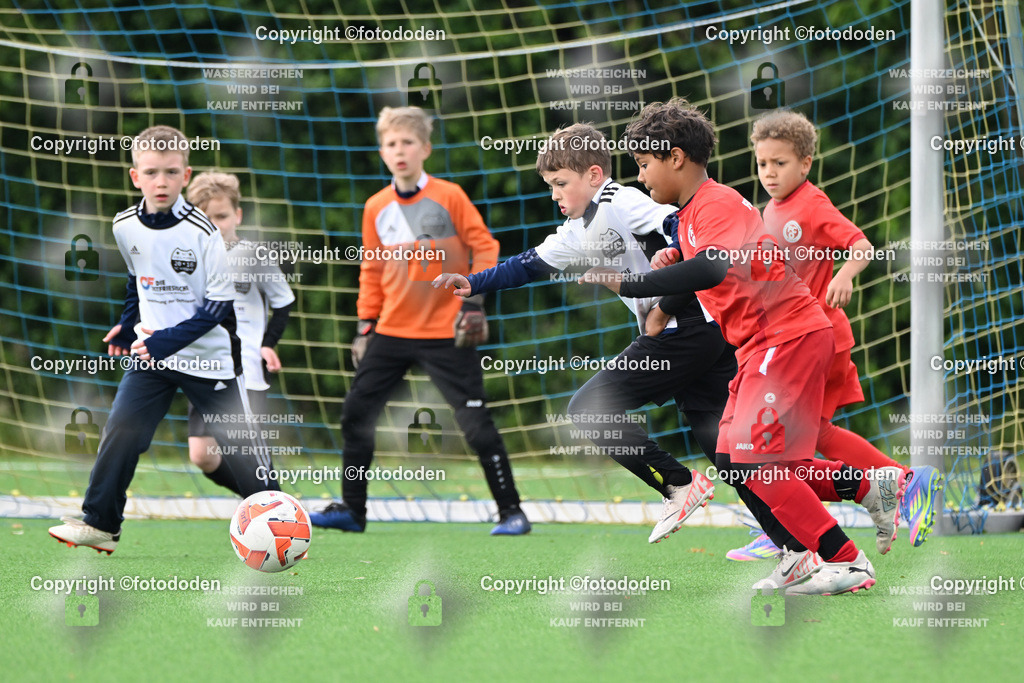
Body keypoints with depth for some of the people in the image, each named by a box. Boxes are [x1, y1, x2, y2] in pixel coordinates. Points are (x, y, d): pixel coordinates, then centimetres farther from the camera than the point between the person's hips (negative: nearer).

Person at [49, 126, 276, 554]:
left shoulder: (203, 233, -18)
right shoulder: (125, 226, -3)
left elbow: (219, 306, -15)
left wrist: (168, 340, -21)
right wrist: (127, 325, 10)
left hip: (208, 358, -4)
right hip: (149, 353, 4)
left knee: (239, 446, 0)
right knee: (119, 433, -6)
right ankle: (99, 523, 3)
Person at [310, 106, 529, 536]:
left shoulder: (449, 197, -6)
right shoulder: (376, 208, 5)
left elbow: (485, 247, -4)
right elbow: (371, 270, 14)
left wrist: (474, 302, -13)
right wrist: (366, 326, 10)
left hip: (446, 334, -5)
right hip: (392, 331, 5)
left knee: (476, 423, -7)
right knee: (356, 415, 2)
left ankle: (510, 512, 3)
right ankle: (351, 509, 13)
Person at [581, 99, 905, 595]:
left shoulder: (717, 205, -16)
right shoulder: (688, 215, 16)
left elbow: (712, 269, -35)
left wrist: (627, 285, -35)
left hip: (789, 336, -10)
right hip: (760, 347, 10)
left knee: (755, 463, -13)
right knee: (732, 462, 7)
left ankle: (844, 562, -8)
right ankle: (868, 486, 11)